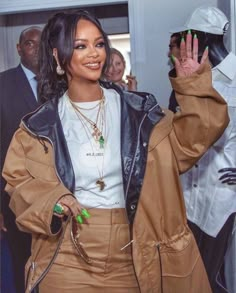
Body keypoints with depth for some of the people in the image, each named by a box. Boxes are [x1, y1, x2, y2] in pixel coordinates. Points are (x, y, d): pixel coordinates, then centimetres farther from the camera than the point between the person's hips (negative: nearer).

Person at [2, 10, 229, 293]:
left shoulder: (136, 110, 1)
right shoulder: (41, 125, -2)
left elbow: (190, 140, 2)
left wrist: (193, 86, -9)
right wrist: (51, 200, -14)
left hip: (127, 255, 2)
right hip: (67, 257, -1)